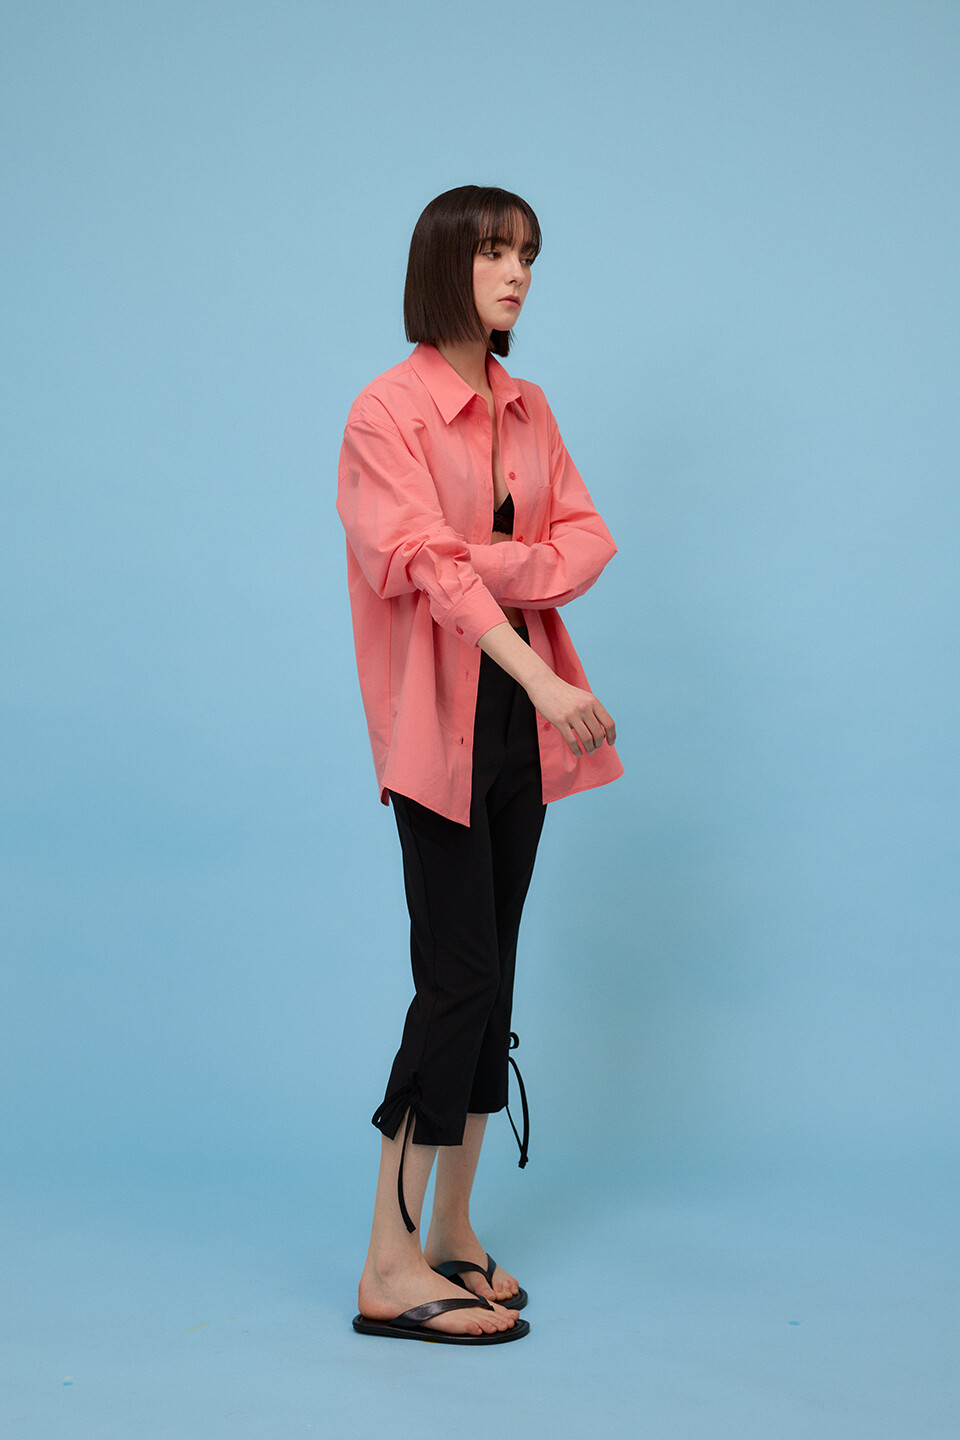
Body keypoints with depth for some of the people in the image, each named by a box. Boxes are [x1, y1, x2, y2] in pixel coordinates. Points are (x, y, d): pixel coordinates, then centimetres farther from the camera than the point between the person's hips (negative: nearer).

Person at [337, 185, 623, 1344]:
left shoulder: (528, 410, 13)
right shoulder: (388, 409, -8)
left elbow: (586, 540, 6)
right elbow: (430, 564, -19)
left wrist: (500, 572, -14)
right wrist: (543, 677, -28)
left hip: (523, 715, 7)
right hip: (441, 716, -7)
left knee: (492, 974, 9)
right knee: (457, 977, -9)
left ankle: (452, 1229, 20)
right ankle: (391, 1268, -1)